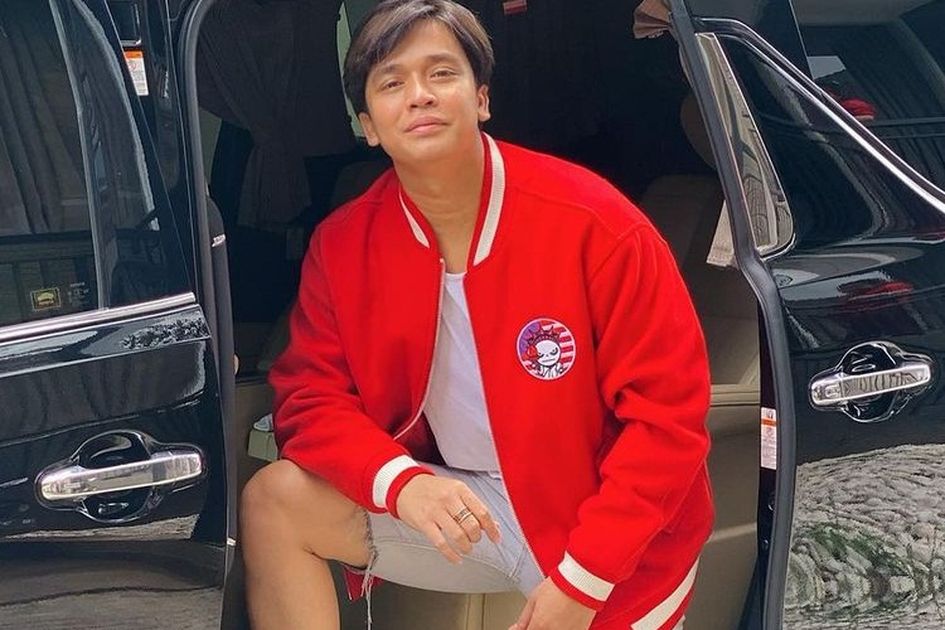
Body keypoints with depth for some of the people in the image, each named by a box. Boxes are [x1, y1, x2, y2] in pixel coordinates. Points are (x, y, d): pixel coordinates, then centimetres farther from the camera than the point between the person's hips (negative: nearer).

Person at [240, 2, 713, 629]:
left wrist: (582, 577, -20)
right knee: (274, 503, -11)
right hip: (455, 505, 3)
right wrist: (401, 482, -24)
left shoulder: (593, 223, -19)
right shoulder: (342, 244, -6)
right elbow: (312, 397, -3)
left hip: (605, 531, -3)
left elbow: (670, 408, -17)